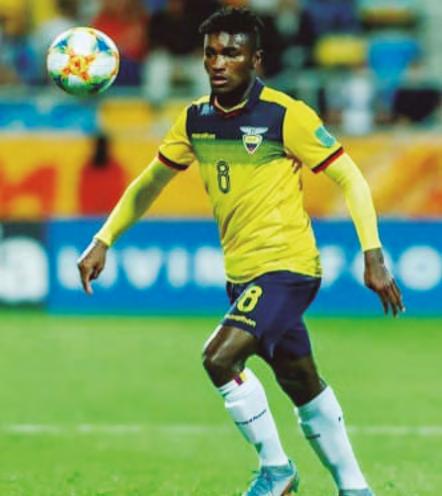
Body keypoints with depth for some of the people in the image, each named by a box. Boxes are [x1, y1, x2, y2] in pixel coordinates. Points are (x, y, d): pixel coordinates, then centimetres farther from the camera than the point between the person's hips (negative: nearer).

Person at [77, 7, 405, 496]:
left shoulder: (286, 116, -13)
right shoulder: (196, 119, 4)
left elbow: (350, 178, -10)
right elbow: (151, 181, 17)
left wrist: (373, 257, -16)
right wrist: (102, 242, 10)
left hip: (287, 265, -7)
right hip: (242, 273, 7)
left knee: (220, 357, -22)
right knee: (302, 384, 14)